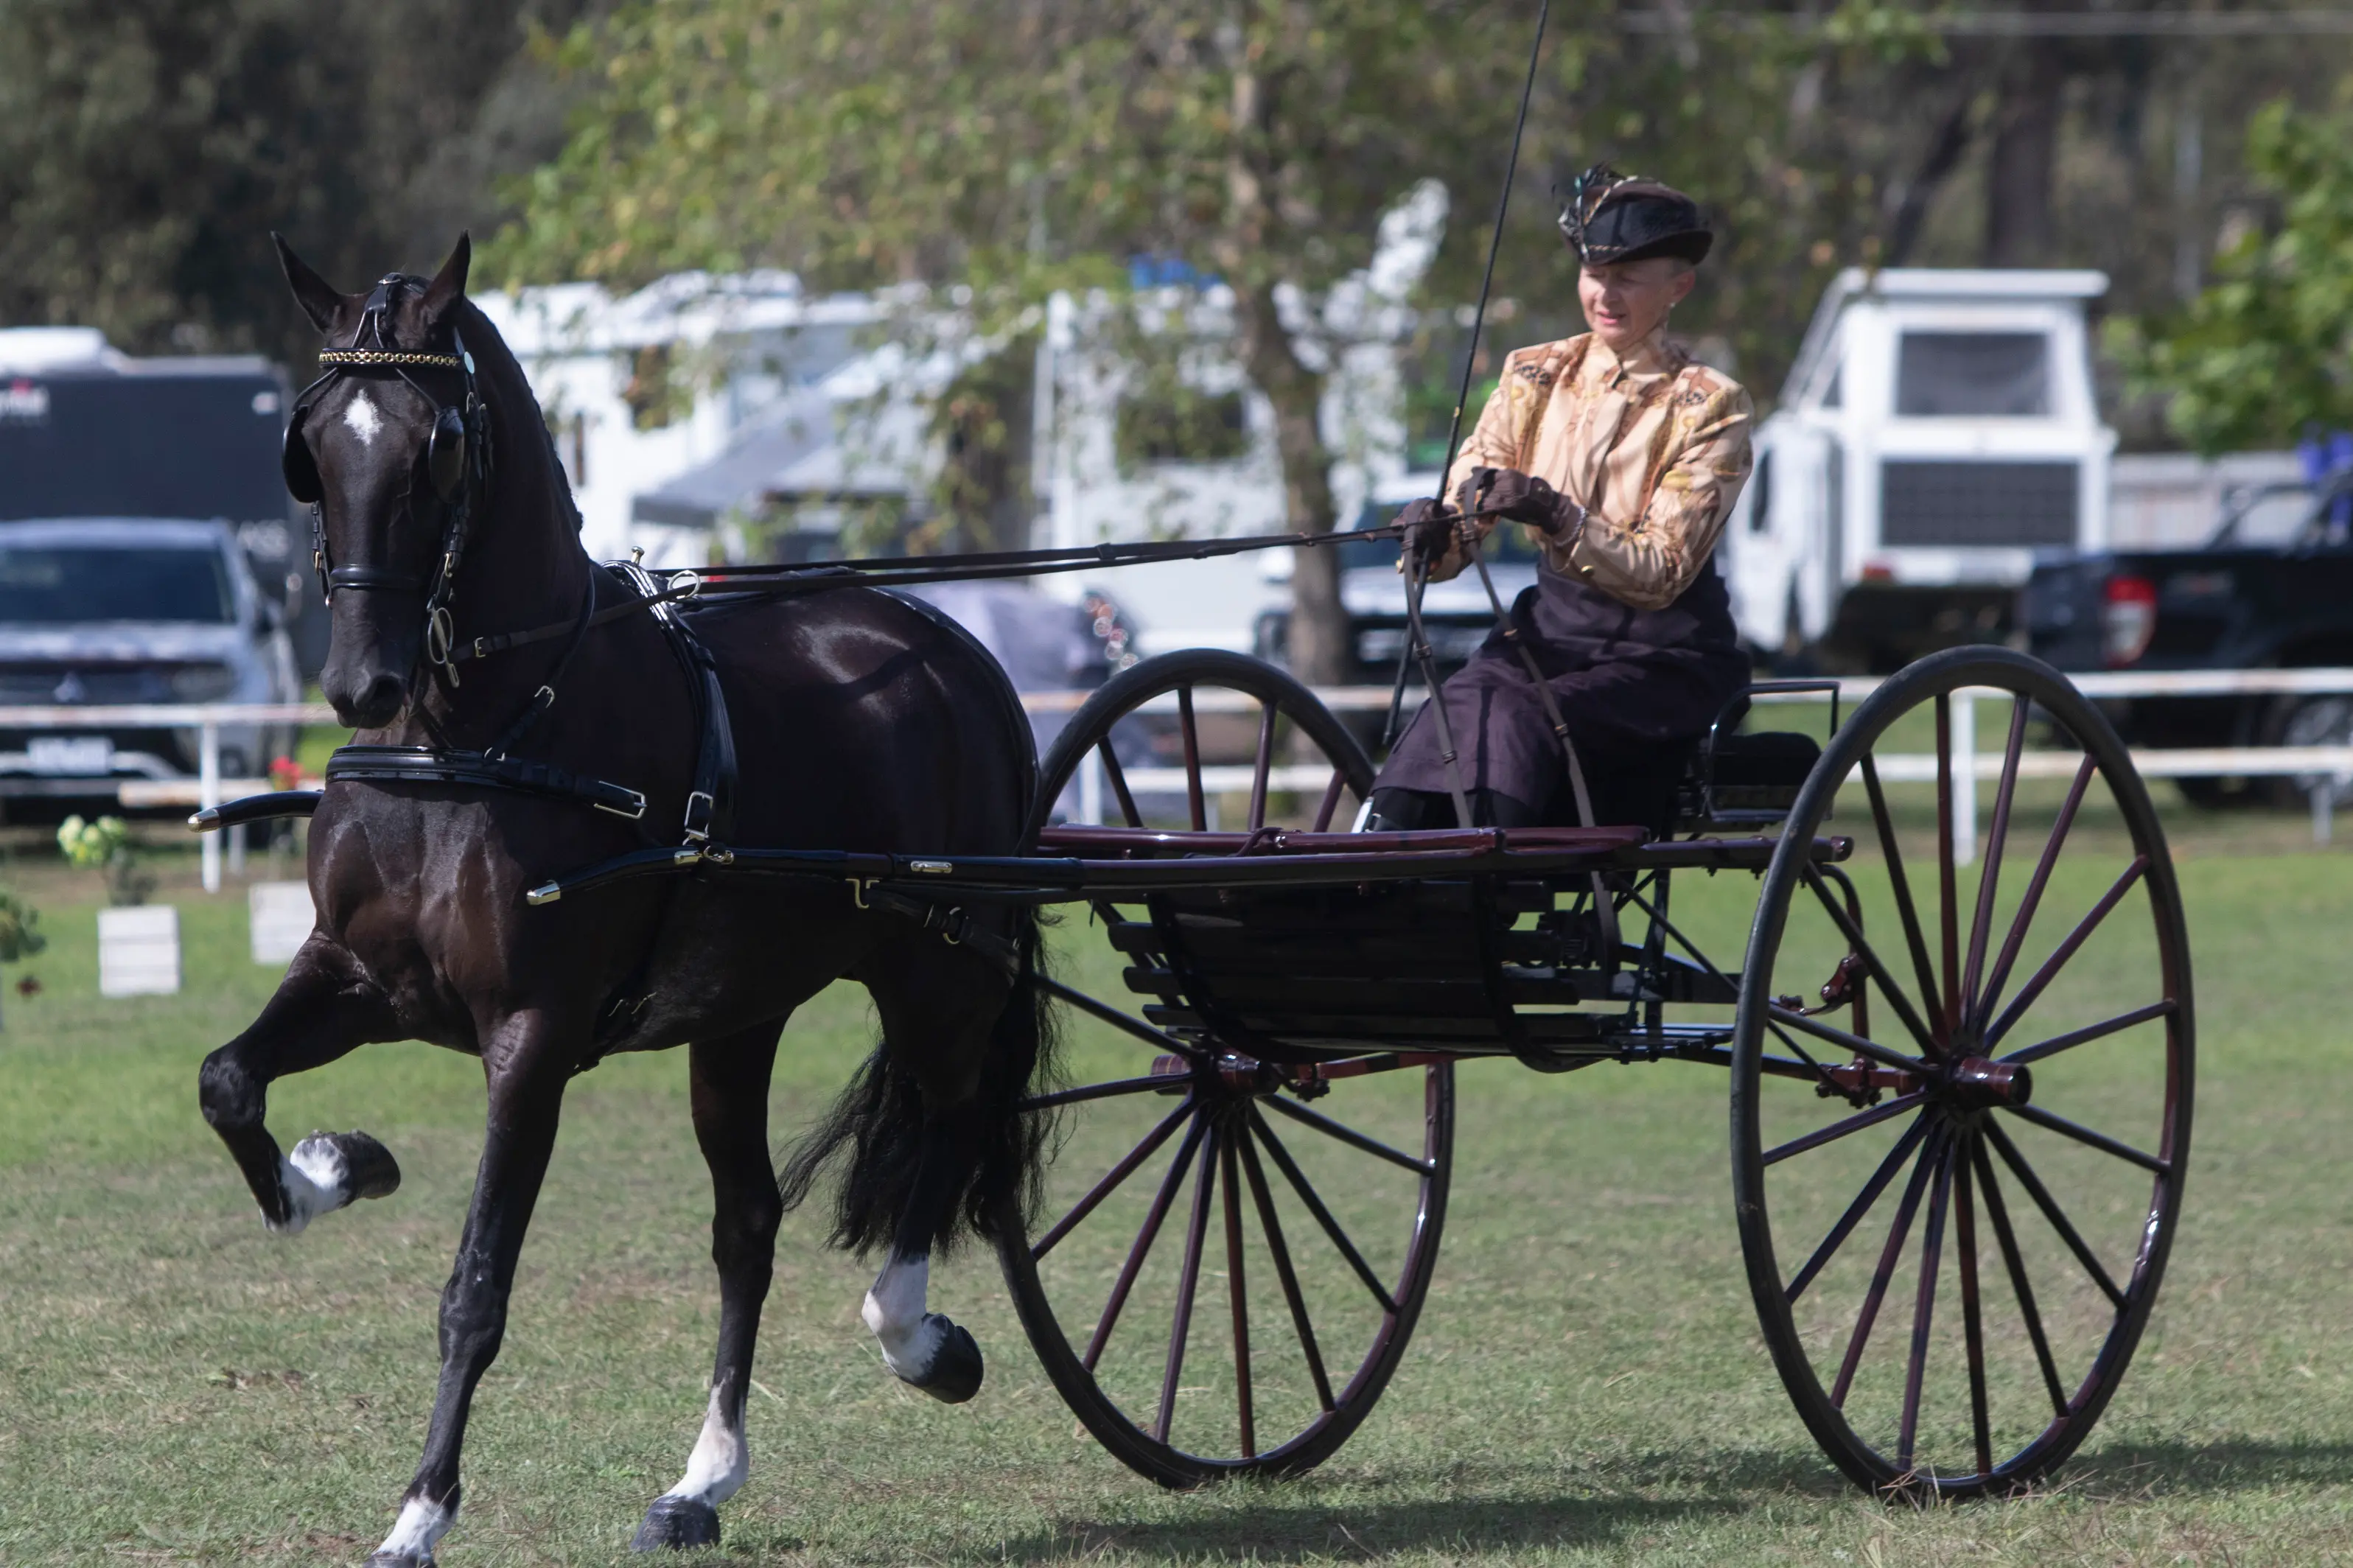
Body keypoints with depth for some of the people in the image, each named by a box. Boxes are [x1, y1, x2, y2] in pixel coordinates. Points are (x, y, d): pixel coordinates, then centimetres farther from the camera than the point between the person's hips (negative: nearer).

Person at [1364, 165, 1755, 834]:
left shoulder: (1707, 406, -6)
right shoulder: (1537, 377, 7)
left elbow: (1661, 574, -15)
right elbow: (1464, 501, 0)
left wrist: (1557, 517, -31)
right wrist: (1432, 532, -24)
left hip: (1662, 655, -4)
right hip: (1553, 629, 4)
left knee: (1518, 722, -32)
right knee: (1456, 710, -28)